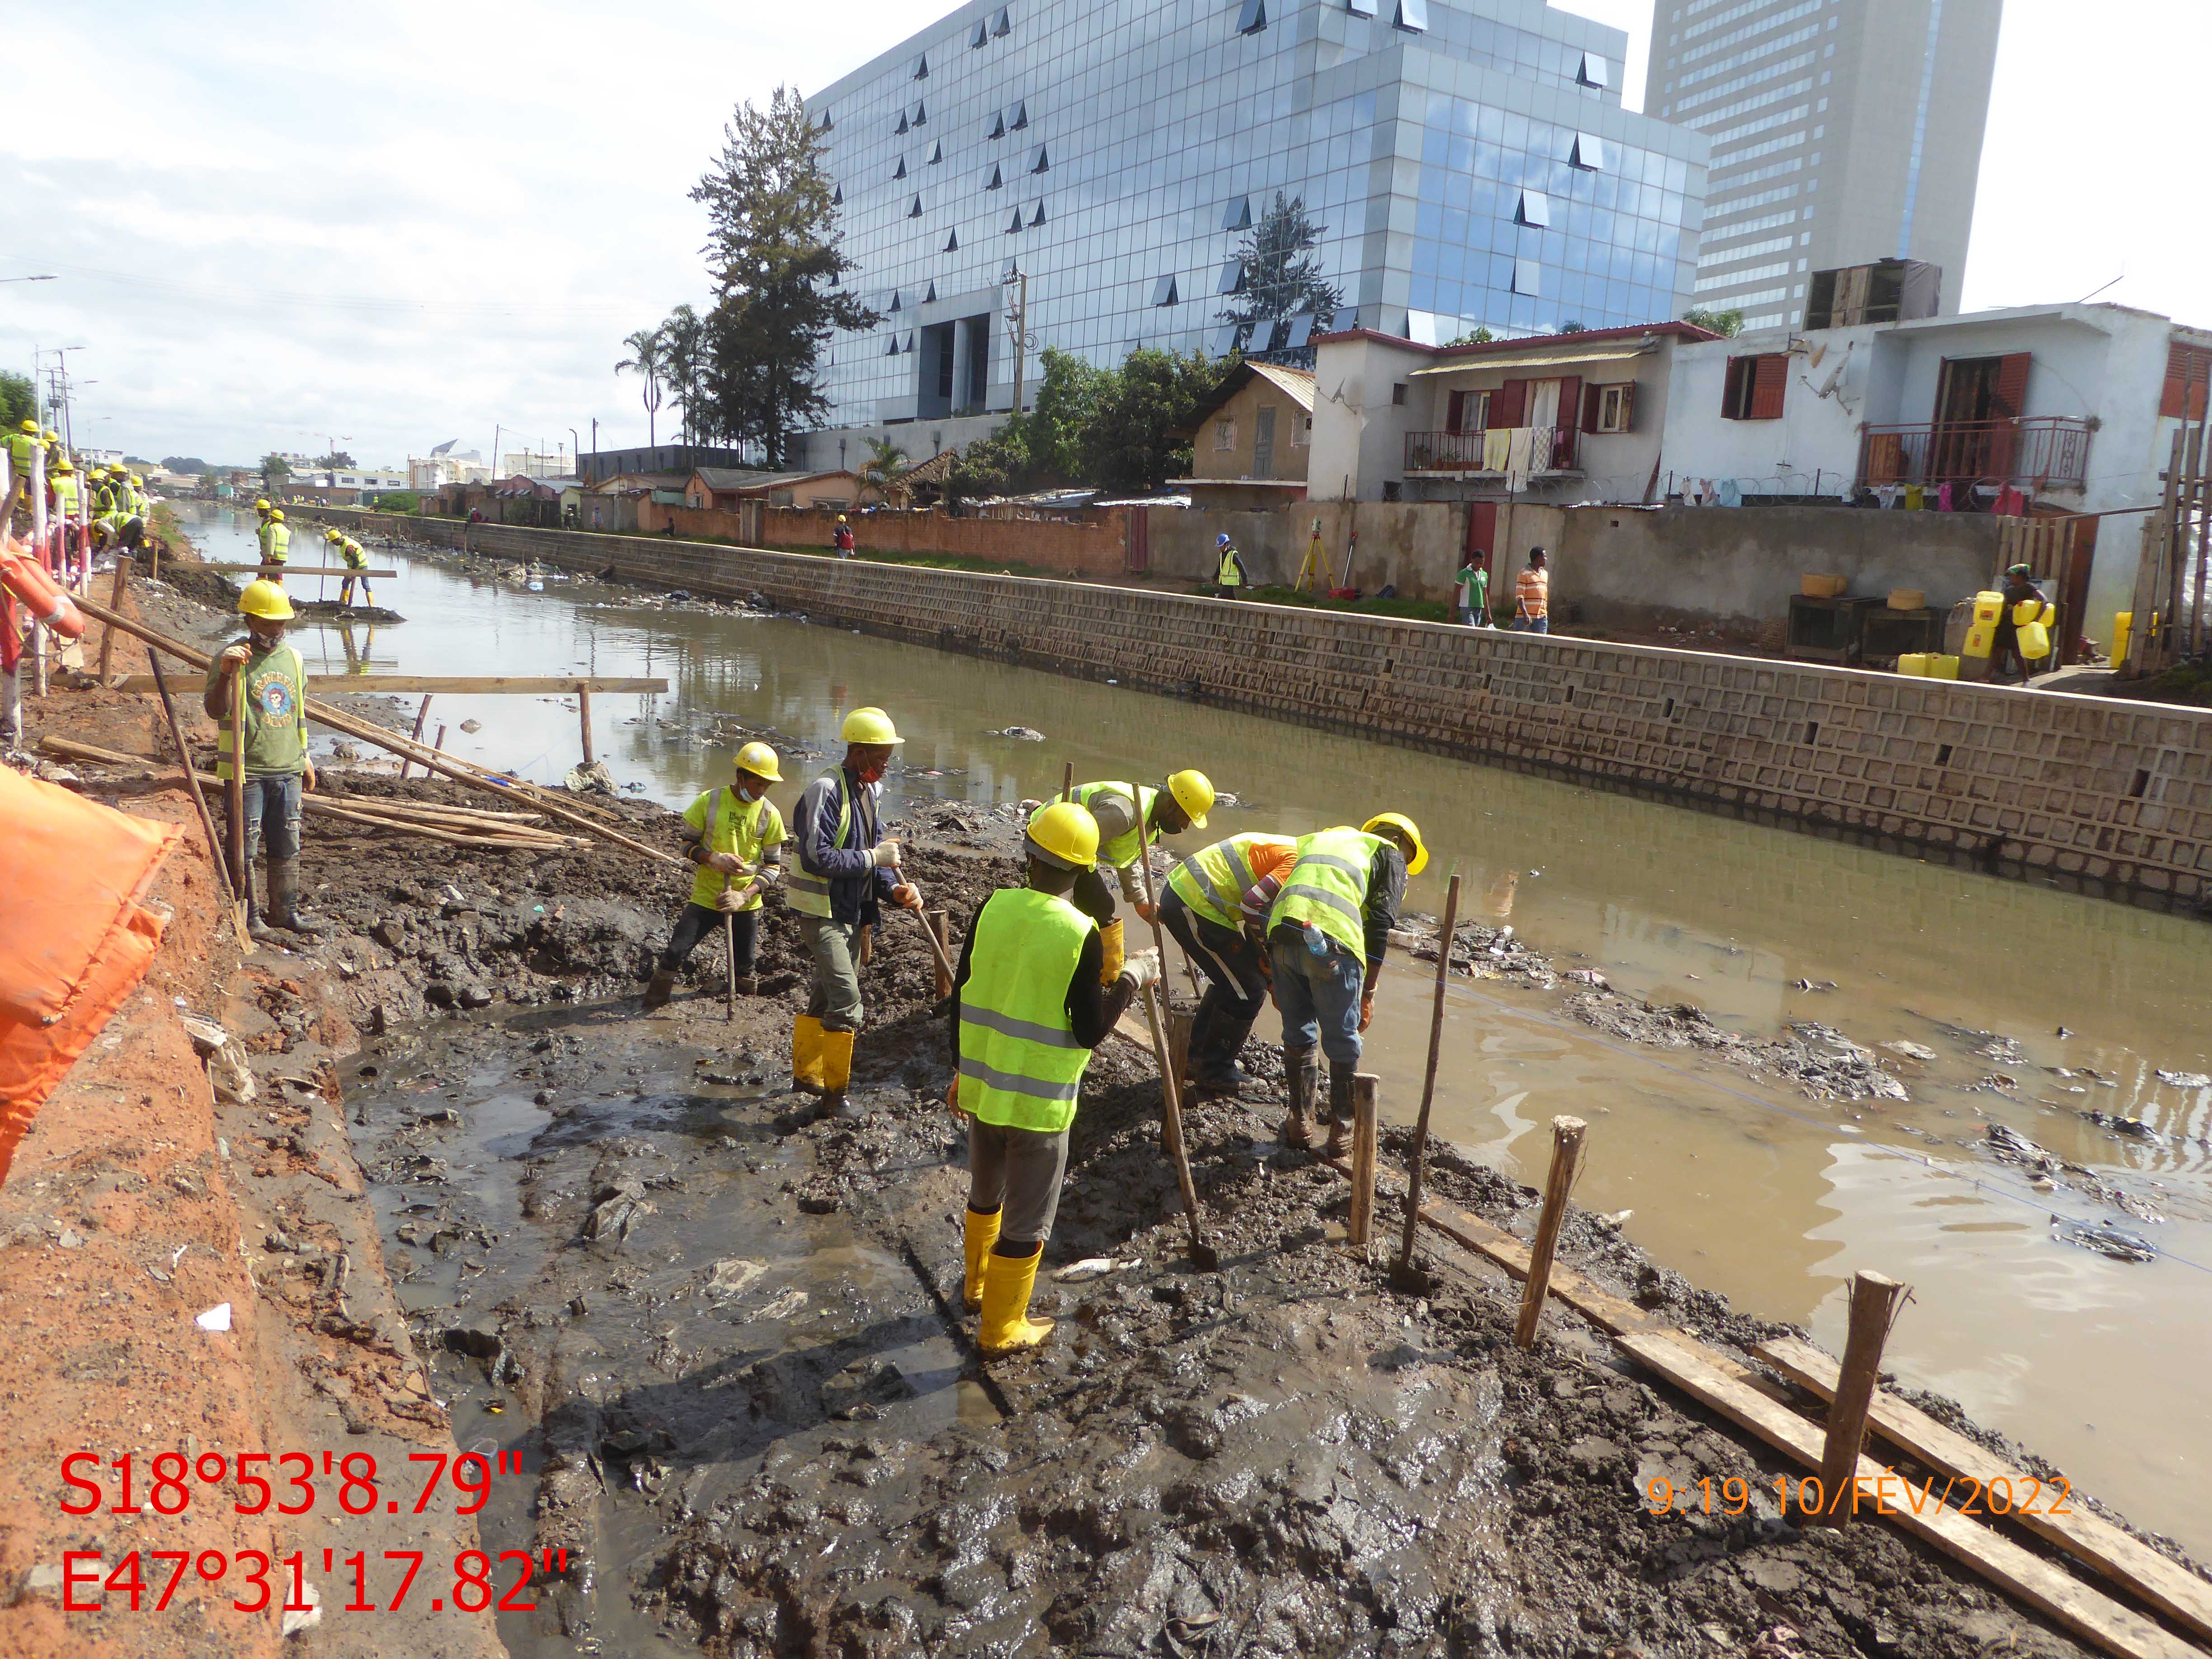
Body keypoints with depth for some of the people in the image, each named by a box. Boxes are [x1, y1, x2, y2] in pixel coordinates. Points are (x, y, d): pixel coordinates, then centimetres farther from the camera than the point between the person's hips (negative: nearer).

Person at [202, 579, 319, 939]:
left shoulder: (293, 659, 11)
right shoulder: (232, 658, -7)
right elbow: (215, 710, -16)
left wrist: (305, 758, 22)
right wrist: (226, 673, -31)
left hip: (288, 770, 5)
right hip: (246, 771, -5)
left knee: (287, 845, 11)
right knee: (245, 845, 1)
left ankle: (285, 909, 22)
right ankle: (249, 915, 10)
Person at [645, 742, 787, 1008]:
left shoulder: (769, 814, -6)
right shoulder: (709, 802, -8)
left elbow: (773, 866, -2)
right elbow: (688, 844, 1)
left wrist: (745, 895, -17)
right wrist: (712, 858, -21)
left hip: (746, 905, 1)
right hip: (705, 897, -1)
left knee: (744, 967, 10)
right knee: (675, 953, -4)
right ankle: (650, 1009, 14)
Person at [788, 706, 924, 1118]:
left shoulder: (869, 791, 8)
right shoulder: (826, 790, -20)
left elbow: (873, 853, 11)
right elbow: (817, 857, -25)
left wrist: (894, 889, -6)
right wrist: (873, 858, -21)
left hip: (852, 911, 9)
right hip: (822, 911, -9)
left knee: (826, 996, 19)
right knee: (846, 999, -11)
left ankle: (805, 1073, 34)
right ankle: (834, 1091, 1)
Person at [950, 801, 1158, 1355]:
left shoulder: (993, 908, -7)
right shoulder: (1082, 934, -19)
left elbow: (960, 998, 0)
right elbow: (1090, 1032, -17)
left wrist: (961, 1070, 13)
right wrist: (1129, 981, -5)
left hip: (983, 1087, 5)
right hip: (1041, 1102, -5)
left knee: (985, 1194, 27)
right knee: (1027, 1221, 13)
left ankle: (978, 1284, 48)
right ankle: (1001, 1329, 25)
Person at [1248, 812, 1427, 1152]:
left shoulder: (1319, 838, 37)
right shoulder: (1389, 855, 21)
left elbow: (1254, 902, 29)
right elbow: (1380, 926, 6)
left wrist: (1277, 983, 31)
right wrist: (1368, 992, 9)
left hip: (1282, 934, 5)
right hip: (1331, 944, -5)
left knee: (1298, 1035, 20)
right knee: (1343, 1044, 11)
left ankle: (1299, 1123, 29)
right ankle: (1340, 1130, 20)